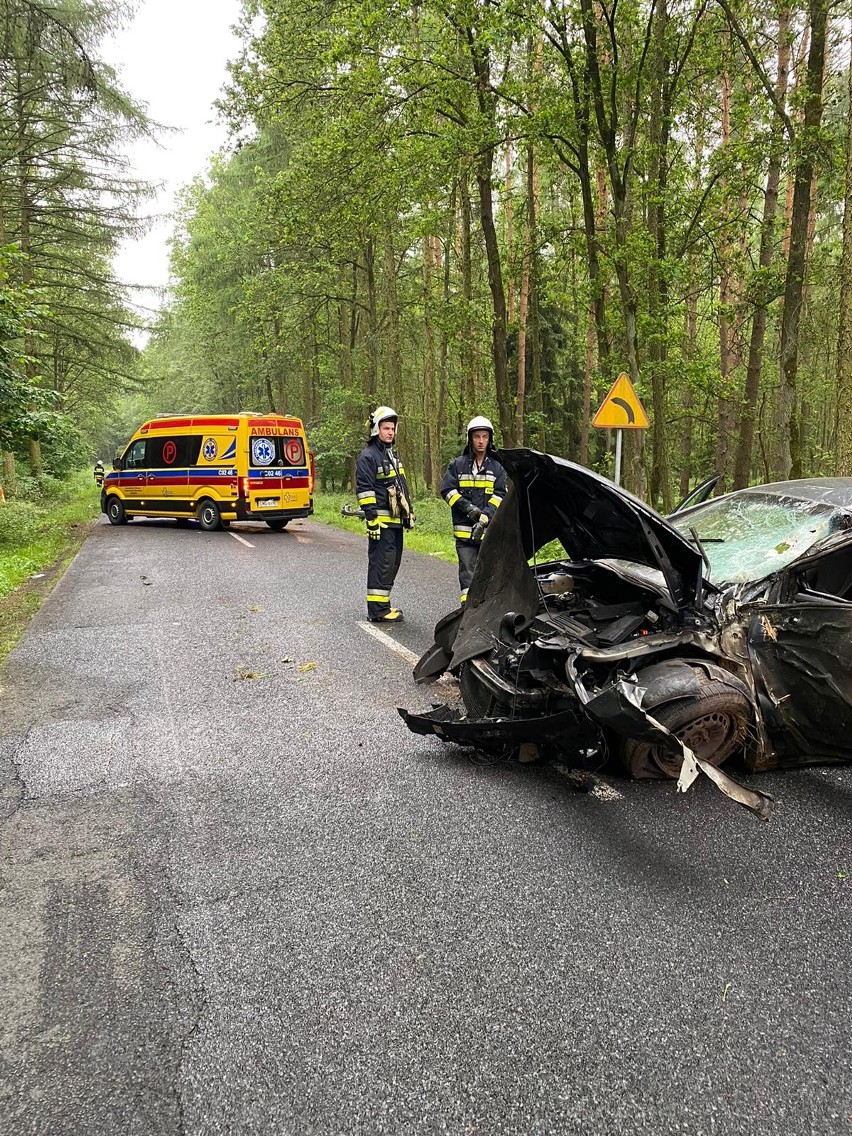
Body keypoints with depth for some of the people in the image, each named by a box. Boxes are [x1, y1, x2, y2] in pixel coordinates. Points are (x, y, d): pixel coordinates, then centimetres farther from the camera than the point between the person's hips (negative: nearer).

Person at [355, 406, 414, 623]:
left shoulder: (393, 455, 21)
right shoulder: (368, 456, -9)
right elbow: (364, 489, -15)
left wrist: (408, 513, 24)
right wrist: (371, 518, -21)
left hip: (395, 520, 10)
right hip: (382, 521, -9)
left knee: (393, 563, 13)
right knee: (381, 563, -9)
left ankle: (383, 604, 22)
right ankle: (377, 610, -5)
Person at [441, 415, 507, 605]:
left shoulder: (497, 467, 9)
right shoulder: (457, 465, 7)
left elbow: (499, 495, 1)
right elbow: (447, 490, 2)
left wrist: (485, 517, -14)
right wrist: (467, 507, -12)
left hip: (490, 530, 1)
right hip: (464, 530, -1)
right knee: (468, 574, -1)